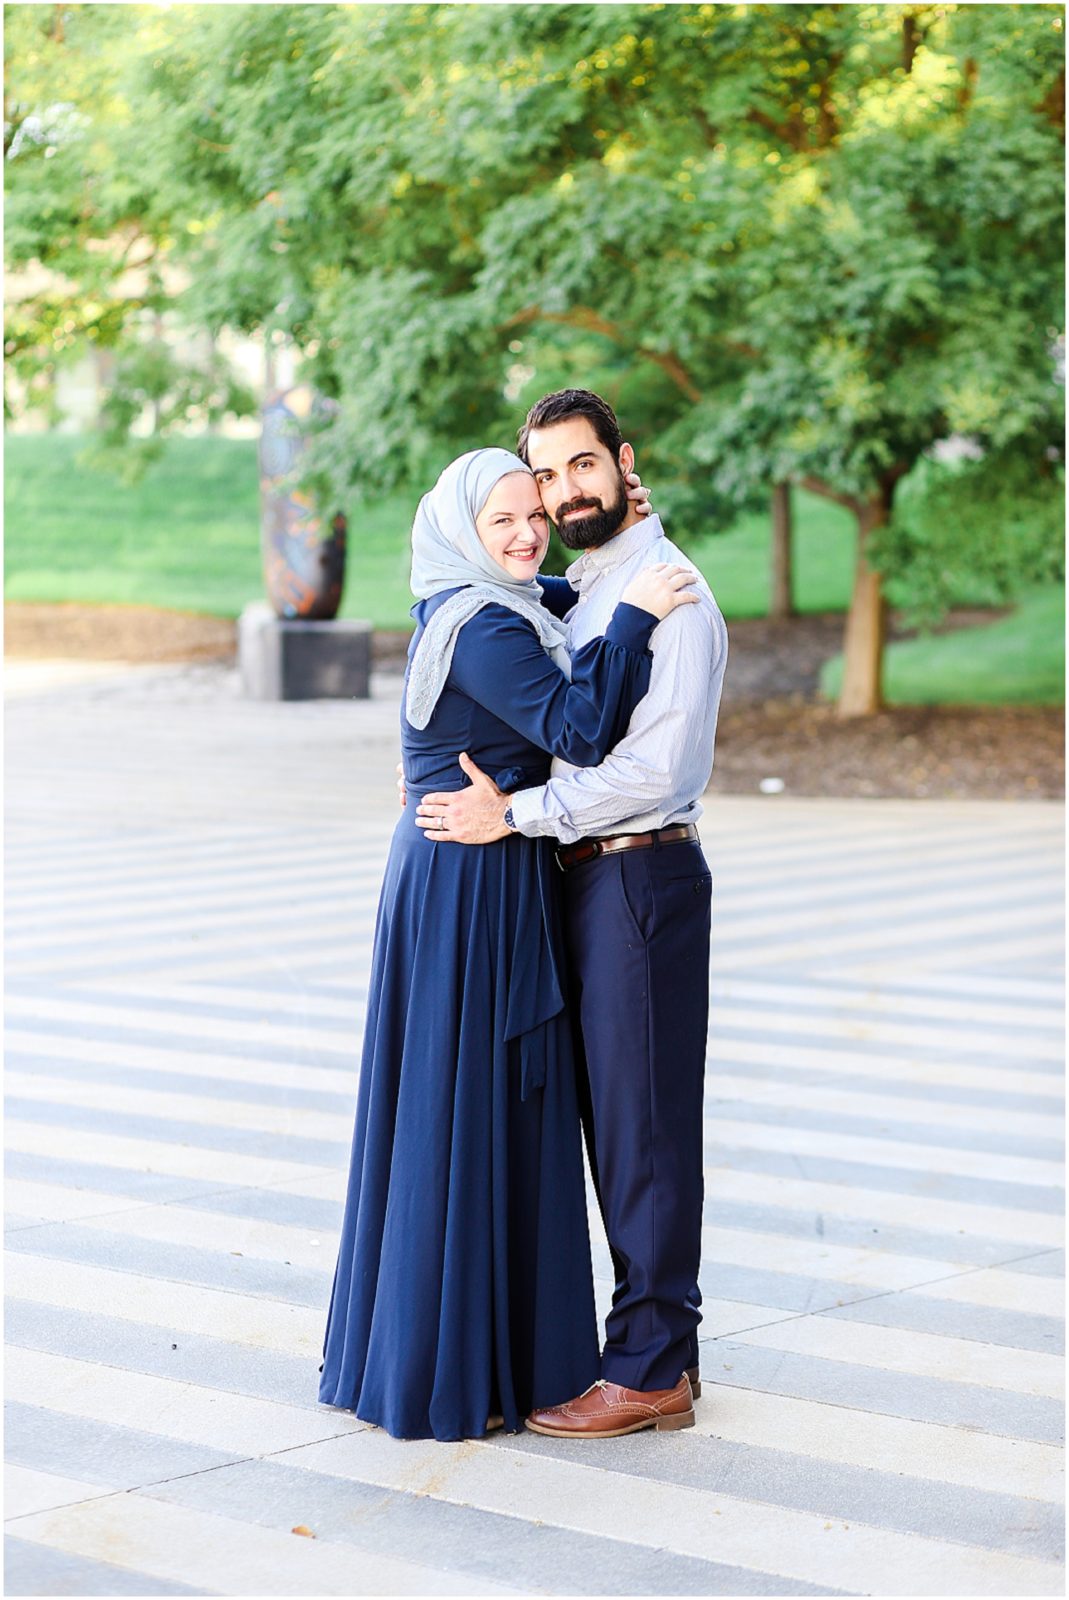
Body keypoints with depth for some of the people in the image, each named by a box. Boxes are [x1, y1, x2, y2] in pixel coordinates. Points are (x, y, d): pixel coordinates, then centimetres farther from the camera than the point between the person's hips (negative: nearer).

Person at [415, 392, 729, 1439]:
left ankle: (647, 1367, 6)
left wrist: (513, 814, -18)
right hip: (585, 879, 9)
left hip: (641, 877, -9)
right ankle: (663, 1340, 23)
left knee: (644, 1124, -2)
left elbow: (653, 770, -22)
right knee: (615, 1118, 14)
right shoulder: (578, 590, 15)